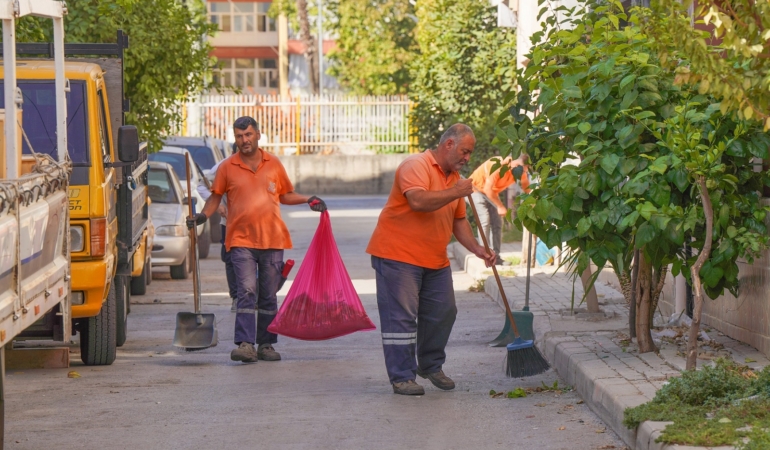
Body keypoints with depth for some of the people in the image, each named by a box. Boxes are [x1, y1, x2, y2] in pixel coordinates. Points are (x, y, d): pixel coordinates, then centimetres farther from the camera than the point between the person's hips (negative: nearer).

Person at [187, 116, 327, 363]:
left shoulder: (274, 164, 8)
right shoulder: (227, 168, 3)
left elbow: (285, 195, 19)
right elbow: (216, 196, 11)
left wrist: (309, 200, 5)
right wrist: (202, 216, -6)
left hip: (273, 240, 2)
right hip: (241, 241, -2)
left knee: (269, 296, 7)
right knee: (247, 292, -14)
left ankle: (266, 344, 14)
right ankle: (245, 344, -19)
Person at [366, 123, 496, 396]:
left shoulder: (454, 177, 14)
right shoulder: (416, 166, -14)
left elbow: (458, 221, 19)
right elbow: (417, 200, -31)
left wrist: (477, 249, 6)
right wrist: (455, 193, -27)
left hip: (435, 260, 9)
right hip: (398, 255, -9)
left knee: (442, 313, 9)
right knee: (401, 317, -7)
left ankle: (431, 366, 27)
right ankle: (402, 377, -2)